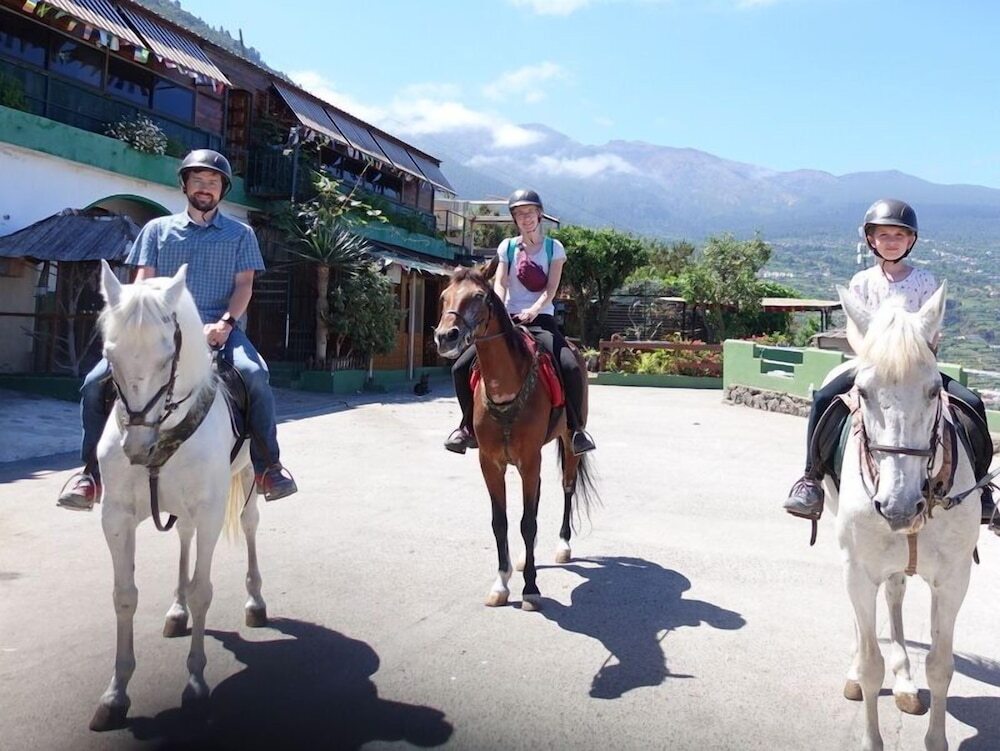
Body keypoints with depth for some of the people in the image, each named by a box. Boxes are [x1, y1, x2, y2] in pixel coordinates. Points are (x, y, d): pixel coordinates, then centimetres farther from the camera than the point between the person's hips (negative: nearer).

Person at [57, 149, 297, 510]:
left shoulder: (240, 234, 14)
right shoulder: (158, 229, 17)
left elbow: (244, 284, 4)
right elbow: (144, 282, 9)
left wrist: (225, 323, -14)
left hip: (218, 328, -2)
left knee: (254, 375, -33)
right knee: (96, 382, -16)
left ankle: (267, 466, -19)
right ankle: (92, 470, 1)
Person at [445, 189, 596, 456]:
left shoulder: (554, 247, 5)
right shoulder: (507, 247, 9)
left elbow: (551, 288, -5)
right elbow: (499, 283, -1)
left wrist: (534, 310, -23)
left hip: (541, 319, -2)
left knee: (571, 368, -29)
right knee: (462, 367, -11)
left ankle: (576, 427, -10)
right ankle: (469, 425, 8)